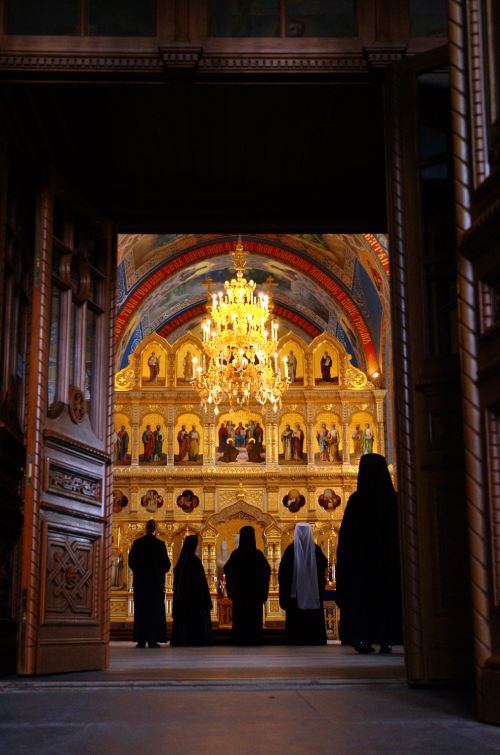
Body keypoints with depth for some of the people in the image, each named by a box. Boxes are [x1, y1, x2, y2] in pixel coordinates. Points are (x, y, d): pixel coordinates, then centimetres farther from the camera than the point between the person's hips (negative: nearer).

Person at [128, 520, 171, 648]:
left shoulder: (137, 543, -1)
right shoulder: (160, 544, -7)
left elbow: (131, 561, 2)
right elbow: (166, 564, -6)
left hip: (140, 581, 2)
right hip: (156, 581, -2)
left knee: (140, 610, 6)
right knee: (155, 610, 3)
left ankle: (141, 639, 4)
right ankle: (153, 640, -2)